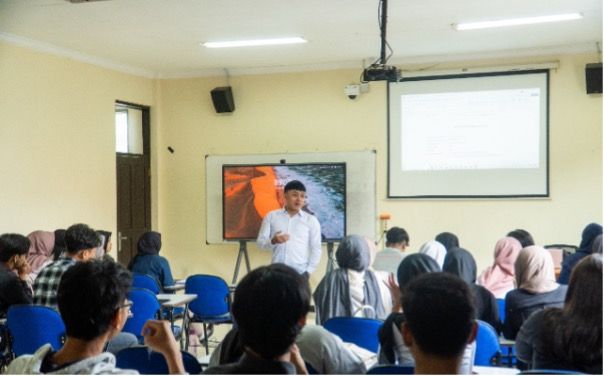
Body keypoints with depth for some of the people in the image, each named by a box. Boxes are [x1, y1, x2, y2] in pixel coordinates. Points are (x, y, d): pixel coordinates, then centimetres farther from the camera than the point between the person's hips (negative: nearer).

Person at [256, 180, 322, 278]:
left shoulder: (311, 220, 7)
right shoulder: (271, 216, 8)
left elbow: (316, 249, 7)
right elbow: (260, 241, 6)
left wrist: (308, 272, -4)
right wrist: (273, 241, -16)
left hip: (300, 273, 0)